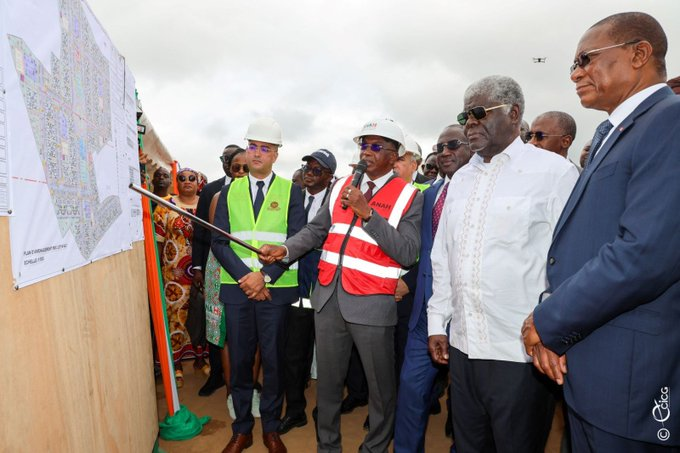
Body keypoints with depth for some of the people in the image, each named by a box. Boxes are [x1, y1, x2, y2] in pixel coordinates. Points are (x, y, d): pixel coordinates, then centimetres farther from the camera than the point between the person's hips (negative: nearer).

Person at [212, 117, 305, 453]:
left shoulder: (291, 191, 2)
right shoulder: (230, 190, 9)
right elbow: (219, 242, 1)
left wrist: (264, 276, -15)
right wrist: (244, 277, -12)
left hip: (277, 288, -2)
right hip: (236, 287, 2)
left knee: (273, 360, 8)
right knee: (239, 360, 11)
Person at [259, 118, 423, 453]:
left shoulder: (409, 196, -6)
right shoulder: (342, 186, 9)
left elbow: (407, 254, -17)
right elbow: (317, 229, 11)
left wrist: (367, 212, -21)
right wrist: (285, 249, -5)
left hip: (372, 303, -4)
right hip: (328, 297, 5)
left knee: (380, 384, 13)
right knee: (327, 379, 18)